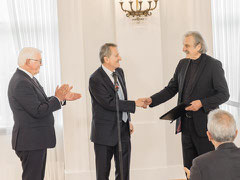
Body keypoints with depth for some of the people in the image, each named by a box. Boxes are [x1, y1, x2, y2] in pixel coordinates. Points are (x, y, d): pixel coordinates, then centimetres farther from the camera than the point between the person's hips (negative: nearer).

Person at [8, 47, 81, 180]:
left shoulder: (27, 78, 12)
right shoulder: (21, 83, -21)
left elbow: (42, 102, 18)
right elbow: (38, 111, -24)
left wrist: (63, 97, 8)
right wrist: (57, 98, -16)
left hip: (37, 139, 11)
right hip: (30, 142, -11)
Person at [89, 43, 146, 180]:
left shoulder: (119, 72, 9)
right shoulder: (96, 79, -17)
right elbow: (109, 103, -23)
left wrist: (128, 120, 15)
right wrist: (134, 104, -20)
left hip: (123, 129, 7)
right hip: (106, 132, -7)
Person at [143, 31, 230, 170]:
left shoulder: (213, 65, -8)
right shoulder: (183, 64, 10)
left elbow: (224, 94, -9)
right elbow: (171, 89, 13)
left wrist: (202, 103, -21)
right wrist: (152, 100, -2)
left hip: (204, 125, -6)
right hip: (186, 125, 6)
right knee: (189, 169, 10)